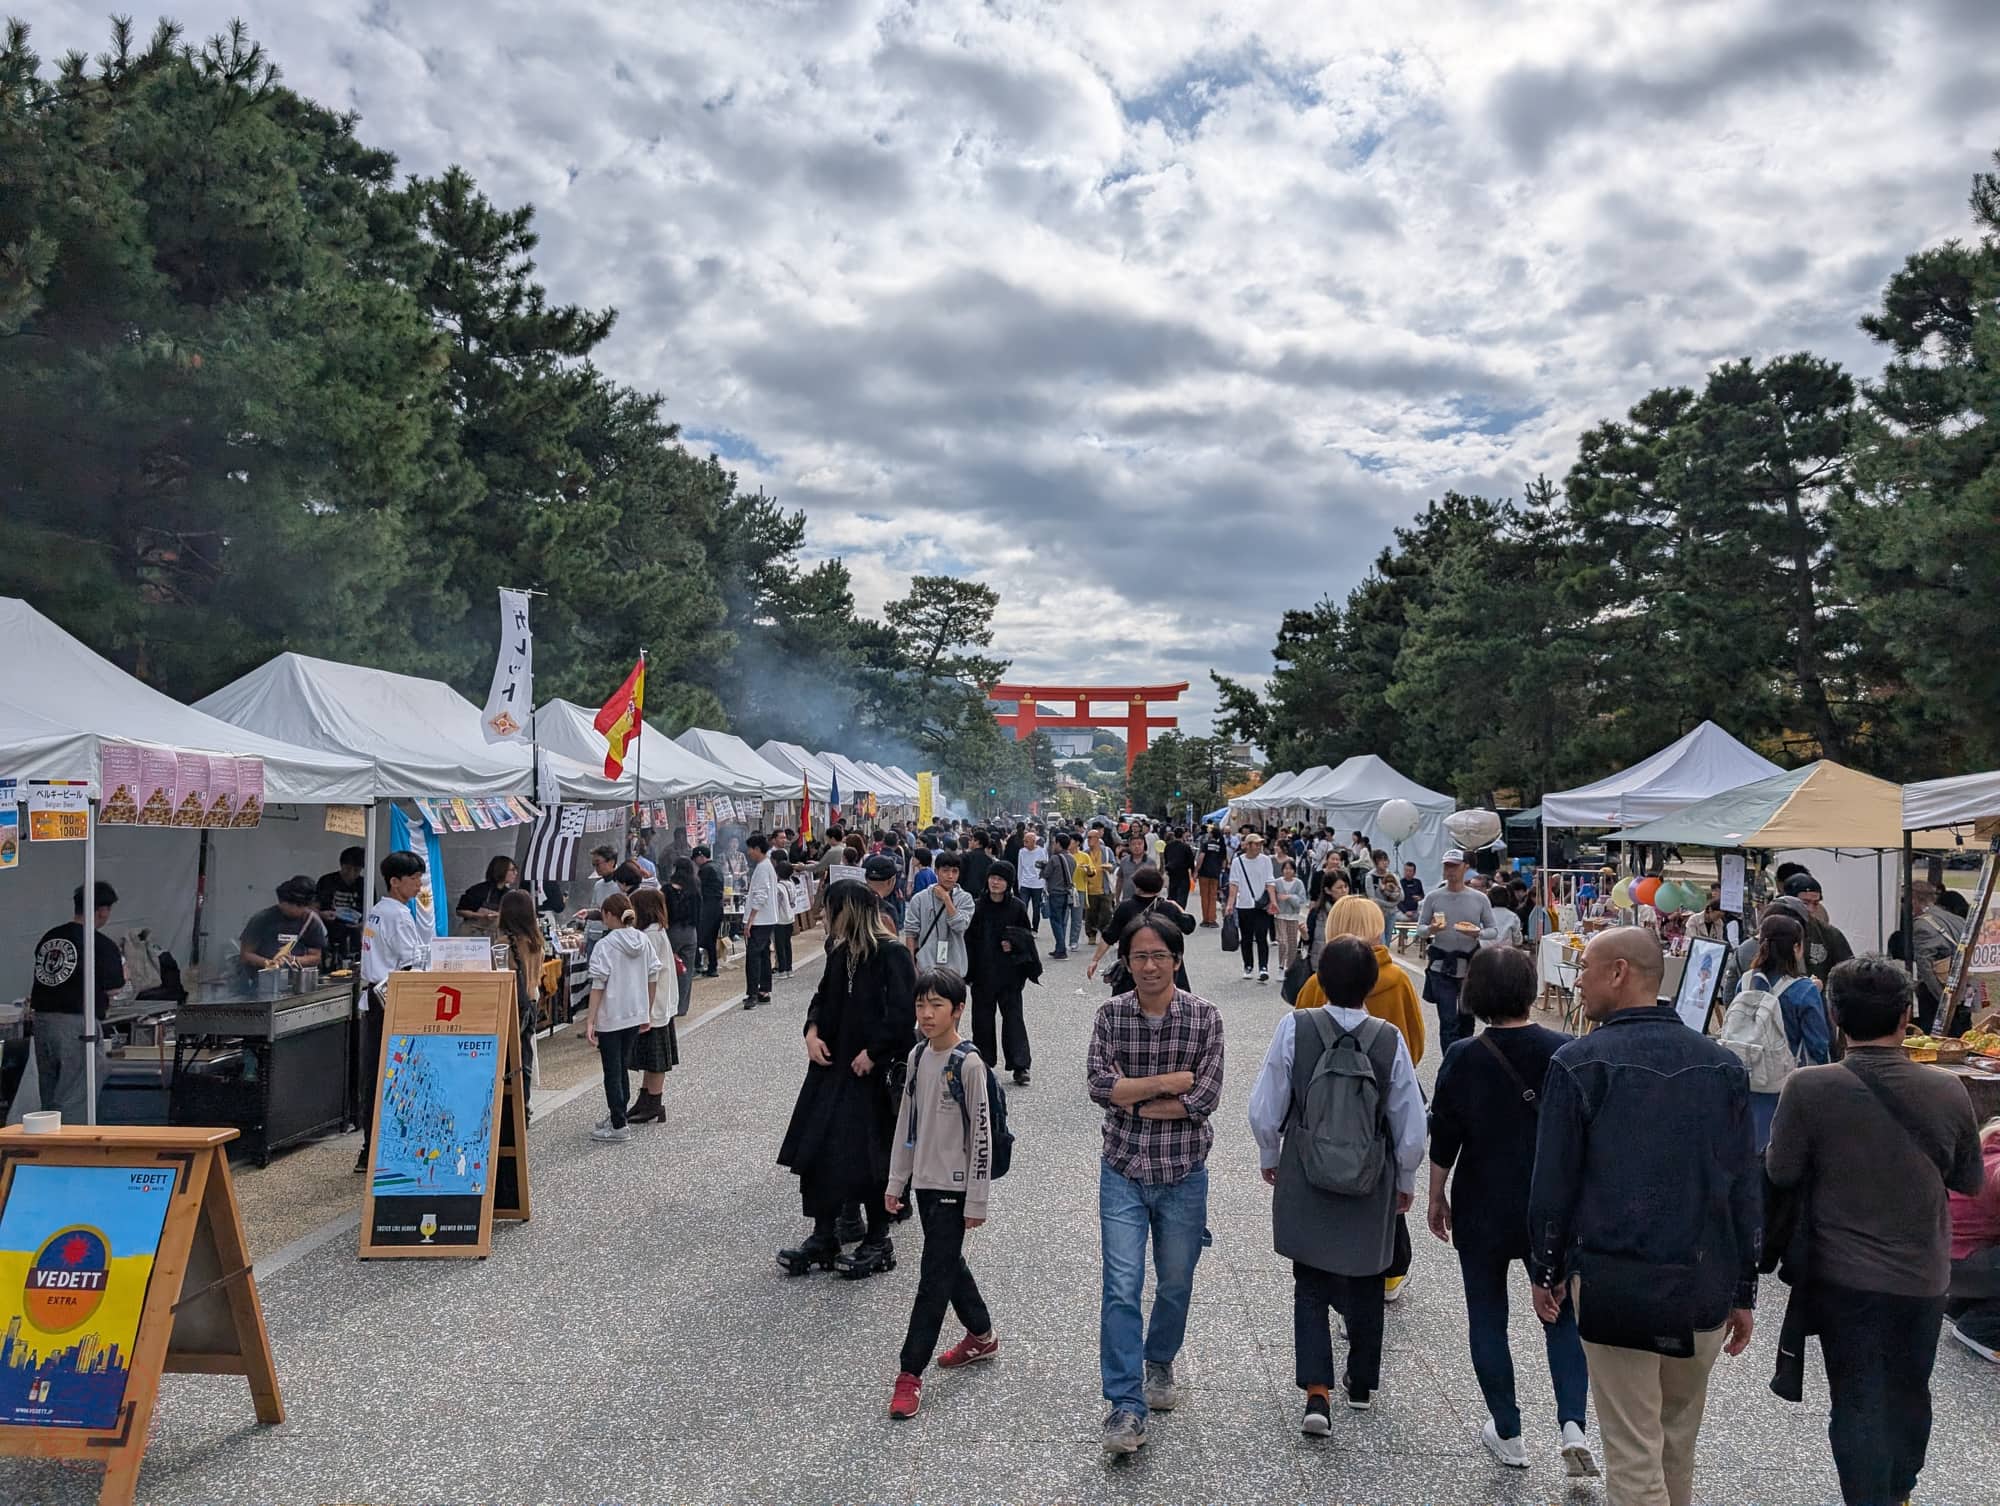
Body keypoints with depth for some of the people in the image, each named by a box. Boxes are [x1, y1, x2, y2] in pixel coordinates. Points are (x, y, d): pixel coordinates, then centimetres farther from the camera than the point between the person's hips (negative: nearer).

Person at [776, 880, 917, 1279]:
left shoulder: (892, 955, -17)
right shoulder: (840, 952, 7)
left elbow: (903, 1015, -21)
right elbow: (823, 997, 18)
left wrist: (873, 1053, -18)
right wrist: (812, 1031, 1)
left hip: (871, 1072, -8)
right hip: (832, 1067, 8)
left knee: (868, 1156, 2)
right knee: (817, 1152, 9)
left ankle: (878, 1241, 19)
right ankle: (823, 1237, 22)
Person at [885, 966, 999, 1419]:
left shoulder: (968, 1064, -17)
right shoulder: (917, 1056, 3)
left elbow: (982, 1133, -15)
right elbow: (906, 1121, 11)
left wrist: (977, 1200, -13)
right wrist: (896, 1181, 12)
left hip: (954, 1186, -7)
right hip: (925, 1181, 7)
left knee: (934, 1277, -3)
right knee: (949, 1264, 19)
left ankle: (910, 1373, 3)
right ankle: (982, 1335, 38)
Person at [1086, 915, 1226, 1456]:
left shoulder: (1204, 1017, -9)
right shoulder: (1110, 1014, -5)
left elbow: (1205, 1099, -17)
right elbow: (1100, 1086, -15)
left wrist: (1133, 1100, -16)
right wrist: (1170, 1080, -18)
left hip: (1183, 1173, 1)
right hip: (1123, 1172, 0)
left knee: (1176, 1284, 17)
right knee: (1121, 1287, -6)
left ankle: (1160, 1362, 44)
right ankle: (1126, 1406, 1)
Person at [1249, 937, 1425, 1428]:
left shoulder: (1296, 1027, -14)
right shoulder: (1390, 1040, -13)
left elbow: (1264, 1110, -9)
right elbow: (1411, 1129, -5)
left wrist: (1269, 1158, 9)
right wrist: (1406, 1182, 12)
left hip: (1305, 1183, -1)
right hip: (1371, 1186, 1)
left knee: (1310, 1286, 12)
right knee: (1365, 1285, 20)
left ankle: (1316, 1393, 0)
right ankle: (1362, 1383, 37)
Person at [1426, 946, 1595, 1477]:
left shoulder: (1463, 1058, -13)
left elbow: (1443, 1139, -7)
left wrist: (1437, 1197, 7)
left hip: (1482, 1210, -1)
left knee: (1487, 1318, 13)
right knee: (1563, 1314, 16)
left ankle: (1507, 1435, 20)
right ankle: (1572, 1424, 0)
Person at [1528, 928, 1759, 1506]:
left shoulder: (1579, 1063, -9)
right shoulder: (1722, 1065, 3)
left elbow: (1553, 1181, -7)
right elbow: (1746, 1188, 6)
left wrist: (1544, 1272, 6)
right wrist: (1743, 1292, 14)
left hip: (1614, 1285, -4)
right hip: (1704, 1285, 5)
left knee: (1634, 1458, 4)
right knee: (1679, 1444, 22)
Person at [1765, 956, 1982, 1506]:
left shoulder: (1808, 1088, -20)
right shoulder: (1948, 1093, -11)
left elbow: (1780, 1172, -11)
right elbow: (1969, 1181, 3)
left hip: (1844, 1277, -3)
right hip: (1924, 1276, 4)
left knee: (1858, 1402, 9)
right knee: (1909, 1393, 23)